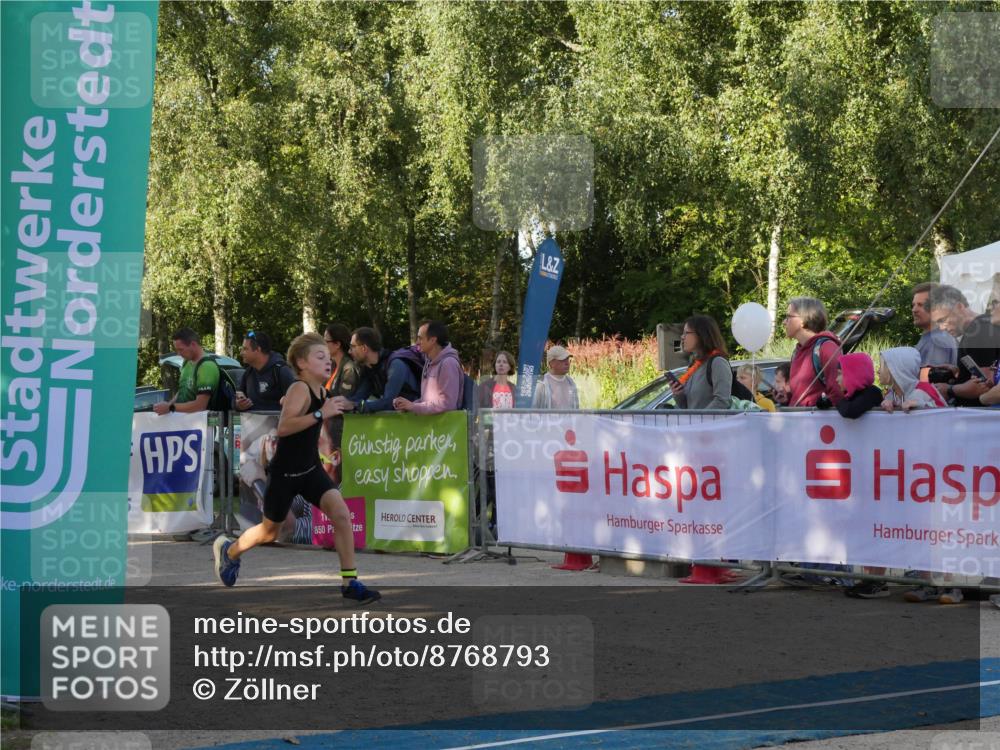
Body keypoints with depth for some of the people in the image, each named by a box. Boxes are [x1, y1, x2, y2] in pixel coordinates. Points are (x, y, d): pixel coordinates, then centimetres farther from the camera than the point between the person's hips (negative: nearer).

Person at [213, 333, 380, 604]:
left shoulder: (322, 391, 3)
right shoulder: (299, 389, -22)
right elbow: (282, 427, -38)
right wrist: (320, 414, -41)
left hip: (311, 470, 6)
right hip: (285, 473, -6)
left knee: (341, 513, -16)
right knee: (269, 532, 14)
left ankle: (349, 582, -12)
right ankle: (228, 550, 44)